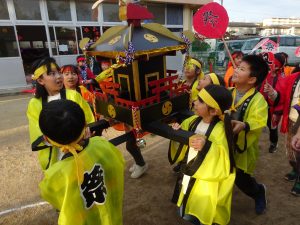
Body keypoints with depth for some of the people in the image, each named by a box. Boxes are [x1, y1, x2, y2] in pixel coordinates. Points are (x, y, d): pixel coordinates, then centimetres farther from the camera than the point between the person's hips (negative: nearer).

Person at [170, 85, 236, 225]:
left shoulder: (221, 131, -23)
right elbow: (184, 149, 8)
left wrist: (208, 147, -37)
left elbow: (224, 166, -25)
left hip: (208, 187, -6)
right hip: (189, 181, 6)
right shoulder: (193, 122, -4)